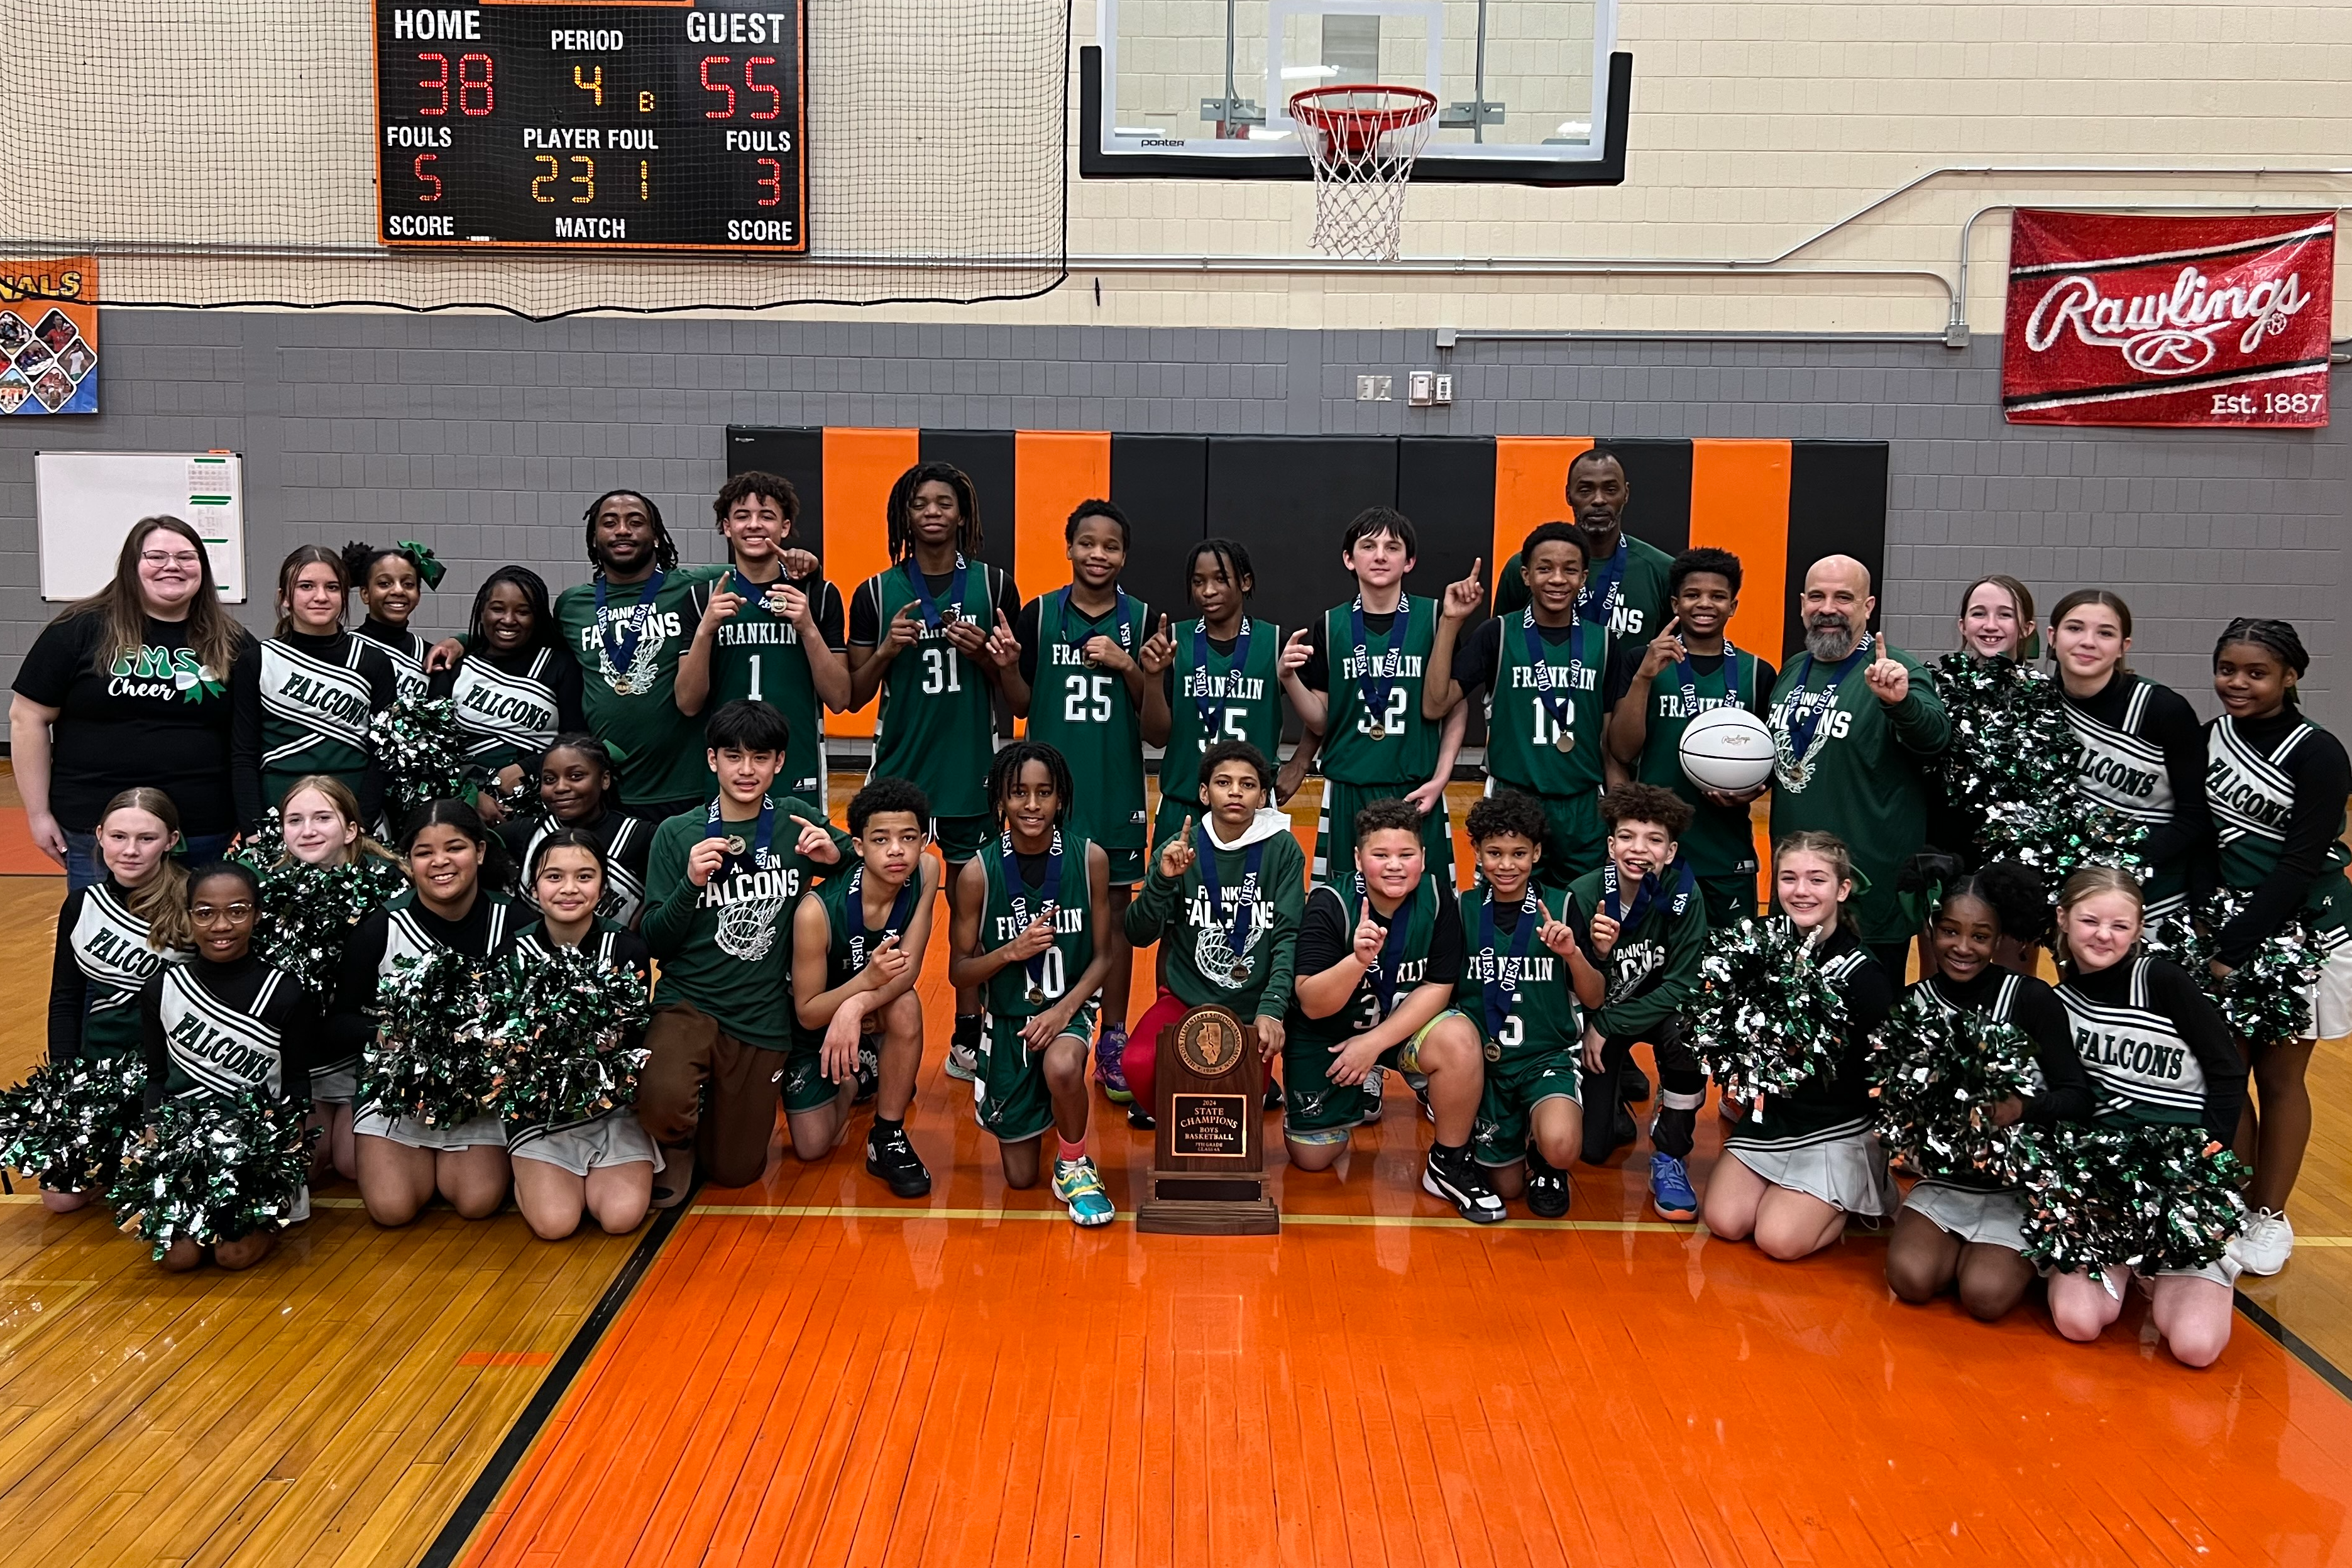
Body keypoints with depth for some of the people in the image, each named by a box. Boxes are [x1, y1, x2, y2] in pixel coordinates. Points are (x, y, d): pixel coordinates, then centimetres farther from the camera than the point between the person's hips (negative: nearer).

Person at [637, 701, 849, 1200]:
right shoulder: (677, 834, -4)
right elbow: (654, 943, -3)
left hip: (764, 1020, 2)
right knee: (662, 1103, -32)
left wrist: (834, 855, -11)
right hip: (689, 1003, -2)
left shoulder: (797, 821, 0)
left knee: (736, 1172, 6)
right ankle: (677, 1141, 4)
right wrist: (690, 884, -21)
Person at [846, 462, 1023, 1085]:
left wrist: (986, 656, -12)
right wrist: (886, 650, -12)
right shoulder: (875, 594, 3)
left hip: (972, 774, 0)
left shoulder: (995, 587, 3)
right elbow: (853, 696, 5)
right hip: (898, 770, 0)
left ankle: (968, 1038, 18)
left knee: (971, 902, 7)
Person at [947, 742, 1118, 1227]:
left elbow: (1102, 955, -3)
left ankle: (1074, 1166, -7)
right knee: (1020, 1178, 5)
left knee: (1062, 1067, -38)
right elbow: (958, 973, -5)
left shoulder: (1090, 859, -10)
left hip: (1070, 1009, -1)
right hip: (1008, 1018, 1)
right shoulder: (979, 872, -11)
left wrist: (1064, 1010, -18)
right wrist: (1011, 952, -23)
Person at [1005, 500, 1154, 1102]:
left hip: (1118, 788, 0)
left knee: (1114, 912, 7)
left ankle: (1112, 1041, 16)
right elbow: (1022, 703, 4)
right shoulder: (1038, 615, 1)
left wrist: (1129, 668, -15)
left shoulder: (1142, 620, 1)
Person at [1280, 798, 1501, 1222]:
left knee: (1459, 1040, -31)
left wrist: (1374, 1043, -22)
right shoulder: (1329, 905, -24)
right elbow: (1312, 1006, -29)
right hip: (1327, 1035, -1)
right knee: (1311, 1159, 2)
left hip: (1407, 1023, 1)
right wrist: (1359, 960, -47)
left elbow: (1438, 987, -14)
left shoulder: (1437, 898, -17)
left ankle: (1450, 1164, -9)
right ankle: (1359, 1091, 34)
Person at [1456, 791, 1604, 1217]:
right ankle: (1521, 1131, 37)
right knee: (1506, 1187, 6)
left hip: (1548, 1055, -2)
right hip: (1485, 1058, 2)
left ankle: (1546, 1163, 7)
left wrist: (1572, 953, -18)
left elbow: (1594, 999, -1)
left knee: (1560, 1146, -30)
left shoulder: (1560, 906, -3)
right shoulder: (1463, 910, -1)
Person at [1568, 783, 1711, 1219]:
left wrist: (1607, 1026, -23)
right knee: (1592, 1147, -7)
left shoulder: (1683, 896, -22)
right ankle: (1621, 1075, 26)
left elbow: (1680, 987, -20)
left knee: (1686, 1031, -36)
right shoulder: (1583, 894, -22)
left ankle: (1670, 1155, -13)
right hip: (1597, 1011, 0)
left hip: (1658, 1006, 0)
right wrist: (1597, 954, -37)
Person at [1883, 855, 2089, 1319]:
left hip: (2021, 1182, -2)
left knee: (1986, 1296, -20)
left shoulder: (2032, 999, -11)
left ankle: (2028, 1253, 13)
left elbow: (2079, 1099, -13)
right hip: (1944, 1179, 2)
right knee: (1911, 1280, -20)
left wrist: (2021, 1109, -32)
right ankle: (1969, 1246, 11)